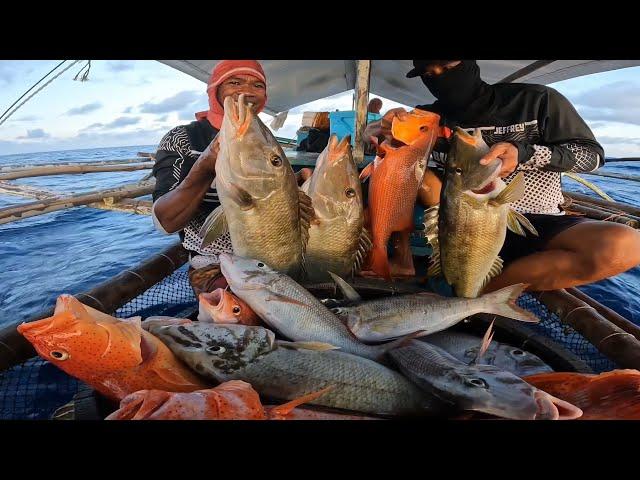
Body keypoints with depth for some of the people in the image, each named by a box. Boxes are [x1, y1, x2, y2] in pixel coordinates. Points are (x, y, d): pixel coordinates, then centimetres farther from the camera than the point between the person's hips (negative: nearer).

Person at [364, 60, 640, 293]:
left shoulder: (536, 100, 0)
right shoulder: (436, 116, 6)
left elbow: (593, 155, 0)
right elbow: (370, 131, 7)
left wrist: (525, 154, -19)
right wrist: (384, 128, -18)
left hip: (537, 227, 0)